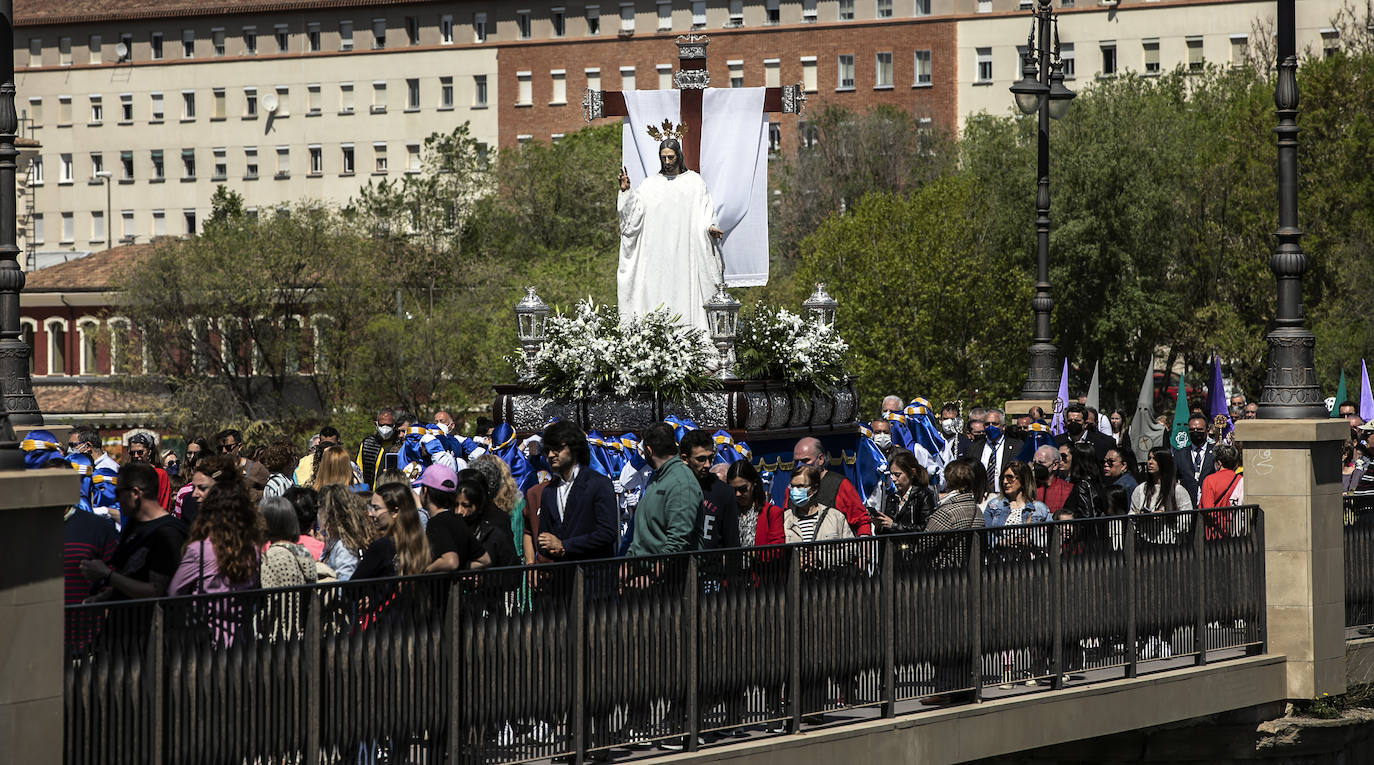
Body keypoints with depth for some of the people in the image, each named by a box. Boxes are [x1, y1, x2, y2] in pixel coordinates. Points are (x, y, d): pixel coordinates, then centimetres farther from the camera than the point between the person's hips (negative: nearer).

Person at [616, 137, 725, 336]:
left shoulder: (694, 182, 9)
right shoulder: (649, 185, 11)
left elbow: (705, 215, 5)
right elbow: (632, 213, 4)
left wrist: (709, 227, -14)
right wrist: (625, 191, -11)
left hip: (685, 250, -1)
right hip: (656, 251, 1)